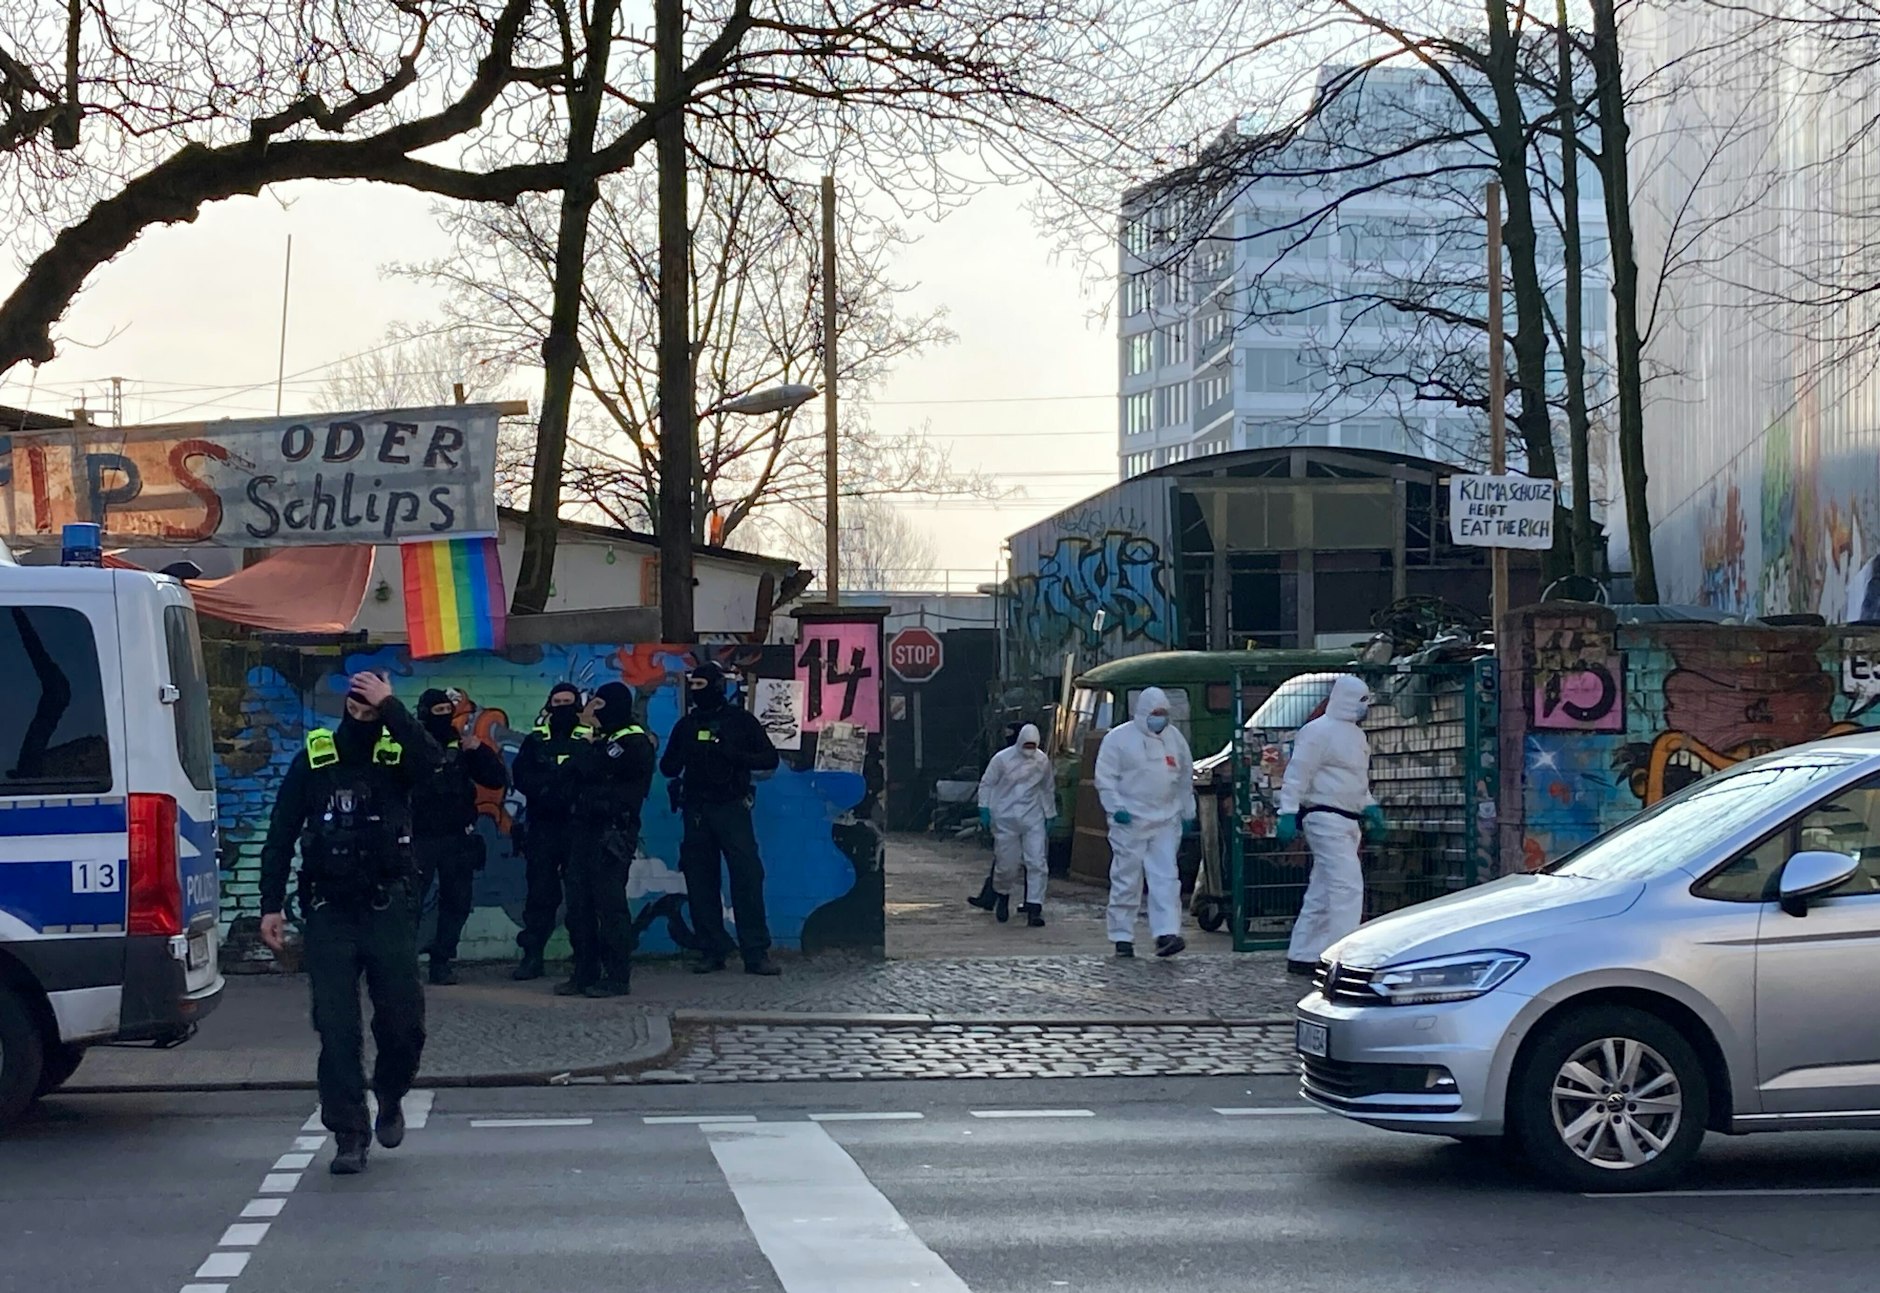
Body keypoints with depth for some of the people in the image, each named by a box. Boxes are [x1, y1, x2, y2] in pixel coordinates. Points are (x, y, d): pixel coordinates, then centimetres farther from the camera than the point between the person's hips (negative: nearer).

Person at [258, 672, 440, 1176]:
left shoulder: (396, 756, 2)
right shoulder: (313, 759, 4)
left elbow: (432, 760, -23)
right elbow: (281, 835, 5)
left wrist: (390, 707, -22)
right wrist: (271, 905, 0)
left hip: (386, 908, 0)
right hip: (329, 912, 0)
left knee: (404, 1022, 1)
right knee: (336, 1030, -3)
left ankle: (389, 1098, 29)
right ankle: (350, 1136, 3)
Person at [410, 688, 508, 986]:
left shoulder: (462, 745, 9)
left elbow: (497, 779, 5)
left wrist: (480, 750, -8)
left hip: (457, 838, 5)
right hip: (420, 838, -5)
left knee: (457, 903, 8)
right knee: (410, 903, -10)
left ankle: (442, 962, 17)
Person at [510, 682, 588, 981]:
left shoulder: (589, 739, 4)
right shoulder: (535, 741, 11)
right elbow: (522, 778, 1)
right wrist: (559, 778, -14)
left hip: (578, 826, -2)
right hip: (542, 826, 2)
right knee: (540, 892, 2)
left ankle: (584, 956, 5)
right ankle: (532, 955, 6)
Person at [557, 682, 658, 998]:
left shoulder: (634, 742, -8)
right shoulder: (606, 739, 22)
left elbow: (591, 770, -15)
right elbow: (581, 772, 17)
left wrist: (574, 761, 2)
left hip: (613, 832, -9)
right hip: (588, 829, 9)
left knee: (610, 903, -8)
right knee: (579, 903, 8)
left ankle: (616, 977, -4)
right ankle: (585, 974, 14)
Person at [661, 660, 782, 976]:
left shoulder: (741, 721, 3)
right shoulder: (685, 725, 13)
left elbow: (770, 759, 1)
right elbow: (668, 767, 15)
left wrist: (735, 756, -15)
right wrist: (682, 757, -9)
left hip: (732, 808, -4)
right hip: (696, 811, 4)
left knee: (747, 876, -12)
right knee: (701, 882, 2)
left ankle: (756, 953, -11)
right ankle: (712, 951, 8)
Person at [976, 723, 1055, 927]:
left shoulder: (1042, 761, 3)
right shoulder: (1002, 759, -6)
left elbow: (1048, 789, 16)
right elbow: (987, 784, 2)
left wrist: (1050, 815, 17)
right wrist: (984, 810, -5)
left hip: (1033, 819, 2)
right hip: (1006, 818, -2)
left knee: (1037, 863, -9)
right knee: (1007, 864, 3)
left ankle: (1034, 908, -9)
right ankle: (1002, 897, 32)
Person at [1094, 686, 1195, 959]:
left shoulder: (1175, 738, 11)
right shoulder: (1119, 738, -3)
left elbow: (1186, 777, 21)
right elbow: (1105, 777, -3)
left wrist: (1187, 811, 18)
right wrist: (1115, 807, -13)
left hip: (1165, 822, 4)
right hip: (1130, 821, -4)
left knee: (1166, 877, -6)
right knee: (1126, 880, 1)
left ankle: (1167, 933, -12)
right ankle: (1122, 937, 8)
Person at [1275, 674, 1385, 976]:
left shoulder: (1355, 734, 20)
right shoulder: (1319, 731, -10)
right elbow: (1297, 774, -14)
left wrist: (1370, 808, 21)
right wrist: (1288, 813, -20)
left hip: (1348, 821, 10)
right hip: (1326, 818, -10)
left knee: (1322, 892, 11)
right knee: (1347, 885, -16)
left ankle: (1301, 956, 17)